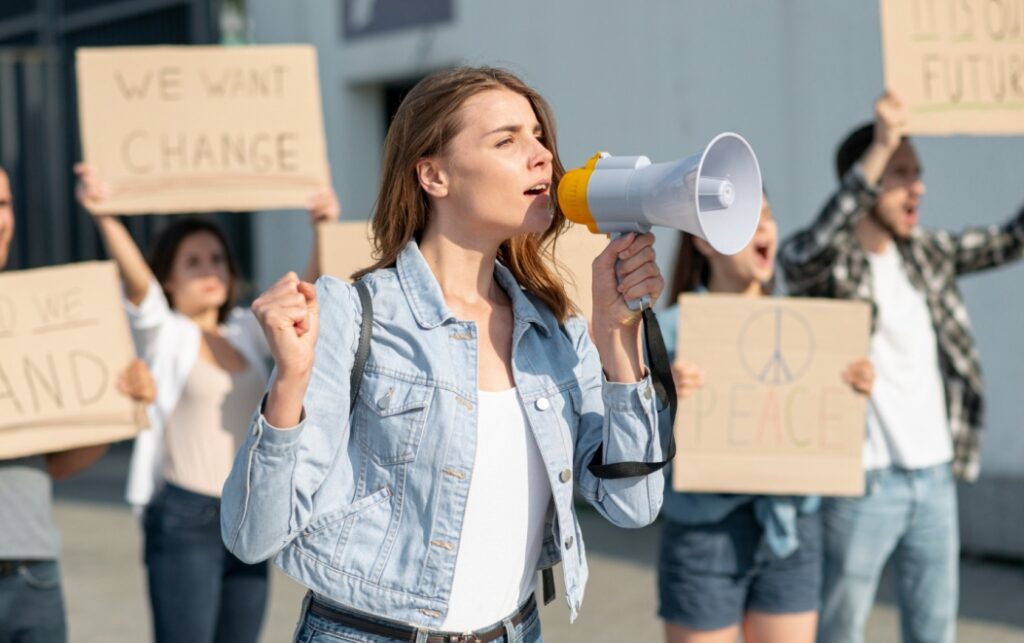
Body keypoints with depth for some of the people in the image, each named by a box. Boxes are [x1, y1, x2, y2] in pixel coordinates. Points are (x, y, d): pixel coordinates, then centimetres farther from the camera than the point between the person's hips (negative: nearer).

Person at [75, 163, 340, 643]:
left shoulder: (246, 333, 15)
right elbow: (136, 279, -17)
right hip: (186, 518, -5)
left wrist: (322, 231, -6)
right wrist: (104, 217, -35)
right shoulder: (163, 334, -1)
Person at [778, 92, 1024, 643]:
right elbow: (814, 251, -33)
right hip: (859, 486, -6)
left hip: (935, 479, 6)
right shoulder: (821, 264, -10)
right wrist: (881, 146, -40)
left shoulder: (926, 255, 9)